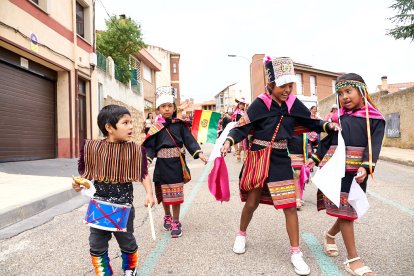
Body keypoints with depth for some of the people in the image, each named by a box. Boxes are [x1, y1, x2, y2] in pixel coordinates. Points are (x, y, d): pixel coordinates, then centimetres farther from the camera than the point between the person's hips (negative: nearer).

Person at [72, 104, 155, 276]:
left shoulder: (135, 150, -9)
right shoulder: (92, 147, -7)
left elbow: (144, 173, -4)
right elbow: (85, 173, 4)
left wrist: (149, 193, -16)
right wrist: (78, 183, -15)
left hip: (123, 205, -1)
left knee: (126, 241, 16)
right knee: (97, 244, 13)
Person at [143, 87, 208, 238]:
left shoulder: (180, 124, 0)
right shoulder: (155, 128, -1)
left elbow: (189, 140, -4)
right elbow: (150, 146, -3)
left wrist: (199, 153, -16)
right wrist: (146, 160, -18)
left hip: (176, 163, -1)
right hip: (162, 163, 1)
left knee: (176, 193, 4)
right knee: (164, 192, 13)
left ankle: (176, 222, 19)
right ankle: (167, 217, 38)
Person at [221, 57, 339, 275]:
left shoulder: (293, 103, -1)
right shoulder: (260, 103, -13)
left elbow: (310, 123, 11)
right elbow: (242, 127, -12)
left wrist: (327, 125, -7)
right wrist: (229, 141, -28)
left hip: (280, 160, 3)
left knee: (290, 205, 0)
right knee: (252, 202, 10)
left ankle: (295, 253, 18)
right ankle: (241, 235, 40)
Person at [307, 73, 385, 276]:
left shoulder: (375, 119, 1)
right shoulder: (337, 116, 7)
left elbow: (373, 146, -10)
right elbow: (327, 141, 16)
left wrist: (365, 167, -24)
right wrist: (315, 159, 19)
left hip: (356, 173, 1)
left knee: (351, 210, 11)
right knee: (345, 212, 0)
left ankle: (330, 235, 40)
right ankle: (353, 259, 9)